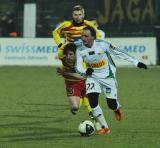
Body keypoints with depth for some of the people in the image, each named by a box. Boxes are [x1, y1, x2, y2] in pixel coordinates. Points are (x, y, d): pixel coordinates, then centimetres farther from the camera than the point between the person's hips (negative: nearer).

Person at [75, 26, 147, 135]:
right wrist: (85, 71, -37)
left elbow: (118, 53, -11)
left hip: (108, 77, -2)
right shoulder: (80, 49, -14)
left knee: (112, 104, -4)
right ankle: (104, 127, -6)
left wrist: (136, 62, -7)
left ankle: (117, 108, 38)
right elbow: (78, 67, -12)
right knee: (92, 100, -20)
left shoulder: (102, 44, -22)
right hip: (92, 77, 2)